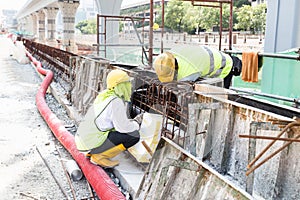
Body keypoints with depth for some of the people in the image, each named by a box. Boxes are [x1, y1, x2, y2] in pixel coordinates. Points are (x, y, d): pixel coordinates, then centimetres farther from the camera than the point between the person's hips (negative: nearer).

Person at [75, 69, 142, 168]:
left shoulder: (104, 95, 12)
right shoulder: (116, 102, -16)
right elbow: (123, 127, -16)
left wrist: (134, 121, 14)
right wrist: (136, 125, 4)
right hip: (93, 142, -9)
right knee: (134, 135, -9)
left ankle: (91, 152, 16)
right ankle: (100, 156, -4)